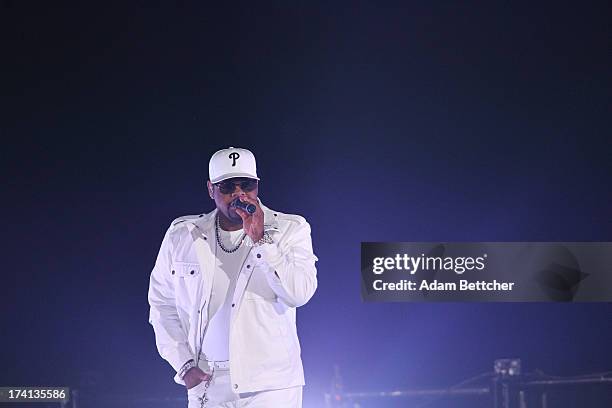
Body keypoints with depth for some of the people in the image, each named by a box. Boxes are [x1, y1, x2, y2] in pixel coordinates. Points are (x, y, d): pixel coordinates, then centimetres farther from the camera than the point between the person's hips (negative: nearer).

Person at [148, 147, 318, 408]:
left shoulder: (290, 230, 1)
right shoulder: (183, 234, 8)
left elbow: (300, 294, -13)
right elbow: (162, 304, 13)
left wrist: (260, 239, -17)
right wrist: (184, 365, 4)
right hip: (204, 383, 2)